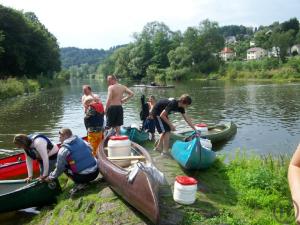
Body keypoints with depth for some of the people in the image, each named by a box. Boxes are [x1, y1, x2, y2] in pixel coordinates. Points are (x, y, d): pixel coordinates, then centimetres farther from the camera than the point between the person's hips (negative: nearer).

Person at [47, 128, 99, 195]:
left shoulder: (63, 151, -7)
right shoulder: (82, 141, 5)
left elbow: (59, 168, -1)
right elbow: (90, 150, 20)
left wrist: (51, 177, 18)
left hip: (83, 176, -5)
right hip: (96, 172, 6)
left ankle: (79, 184, 4)